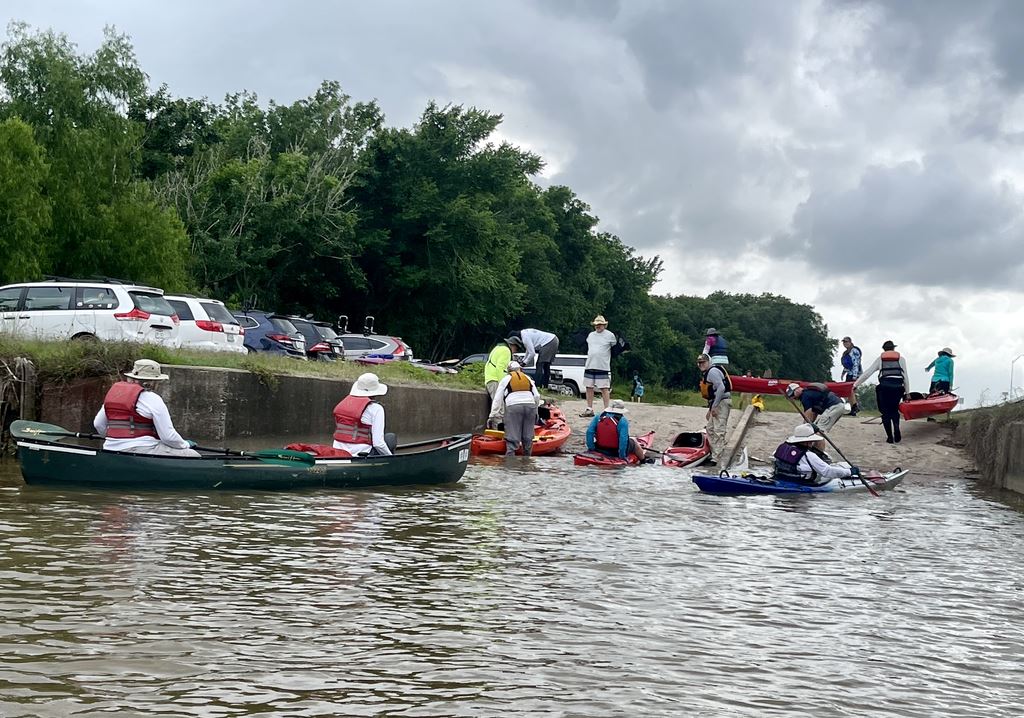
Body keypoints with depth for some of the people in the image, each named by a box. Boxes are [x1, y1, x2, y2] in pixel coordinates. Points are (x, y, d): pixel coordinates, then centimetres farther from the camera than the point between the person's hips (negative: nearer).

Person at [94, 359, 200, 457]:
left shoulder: (114, 391, 13)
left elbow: (98, 424, 20)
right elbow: (168, 436, -9)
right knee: (193, 456, -3)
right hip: (141, 451, -8)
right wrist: (186, 444, 10)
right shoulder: (152, 398, -8)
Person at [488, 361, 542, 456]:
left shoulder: (505, 379, 20)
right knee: (528, 438, 10)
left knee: (512, 438, -5)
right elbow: (537, 396, 18)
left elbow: (497, 400, 16)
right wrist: (535, 410, 29)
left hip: (513, 406, -3)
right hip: (530, 405, 3)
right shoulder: (528, 379, 27)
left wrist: (493, 417, 18)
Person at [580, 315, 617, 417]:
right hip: (589, 366, 6)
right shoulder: (590, 335, 14)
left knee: (604, 388, -4)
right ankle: (589, 409, 15)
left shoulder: (610, 335, -1)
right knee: (589, 387, 8)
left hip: (603, 367, -5)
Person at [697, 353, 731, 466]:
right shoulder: (706, 374, 20)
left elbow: (721, 388, -24)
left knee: (719, 431, -12)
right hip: (716, 404, 11)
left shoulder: (713, 371, -13)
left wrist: (714, 406, -22)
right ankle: (714, 454, 22)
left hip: (722, 402, -11)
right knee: (710, 429, 15)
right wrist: (710, 409, 21)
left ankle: (715, 459, -14)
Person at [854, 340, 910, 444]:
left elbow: (867, 373, 13)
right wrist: (907, 392, 19)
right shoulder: (901, 359, 18)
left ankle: (890, 437, 4)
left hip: (884, 386, -1)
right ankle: (896, 430, -5)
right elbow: (906, 376, 15)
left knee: (885, 412, 8)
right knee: (894, 410, 18)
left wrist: (856, 384, 16)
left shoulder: (880, 359, 17)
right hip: (898, 386, 1)